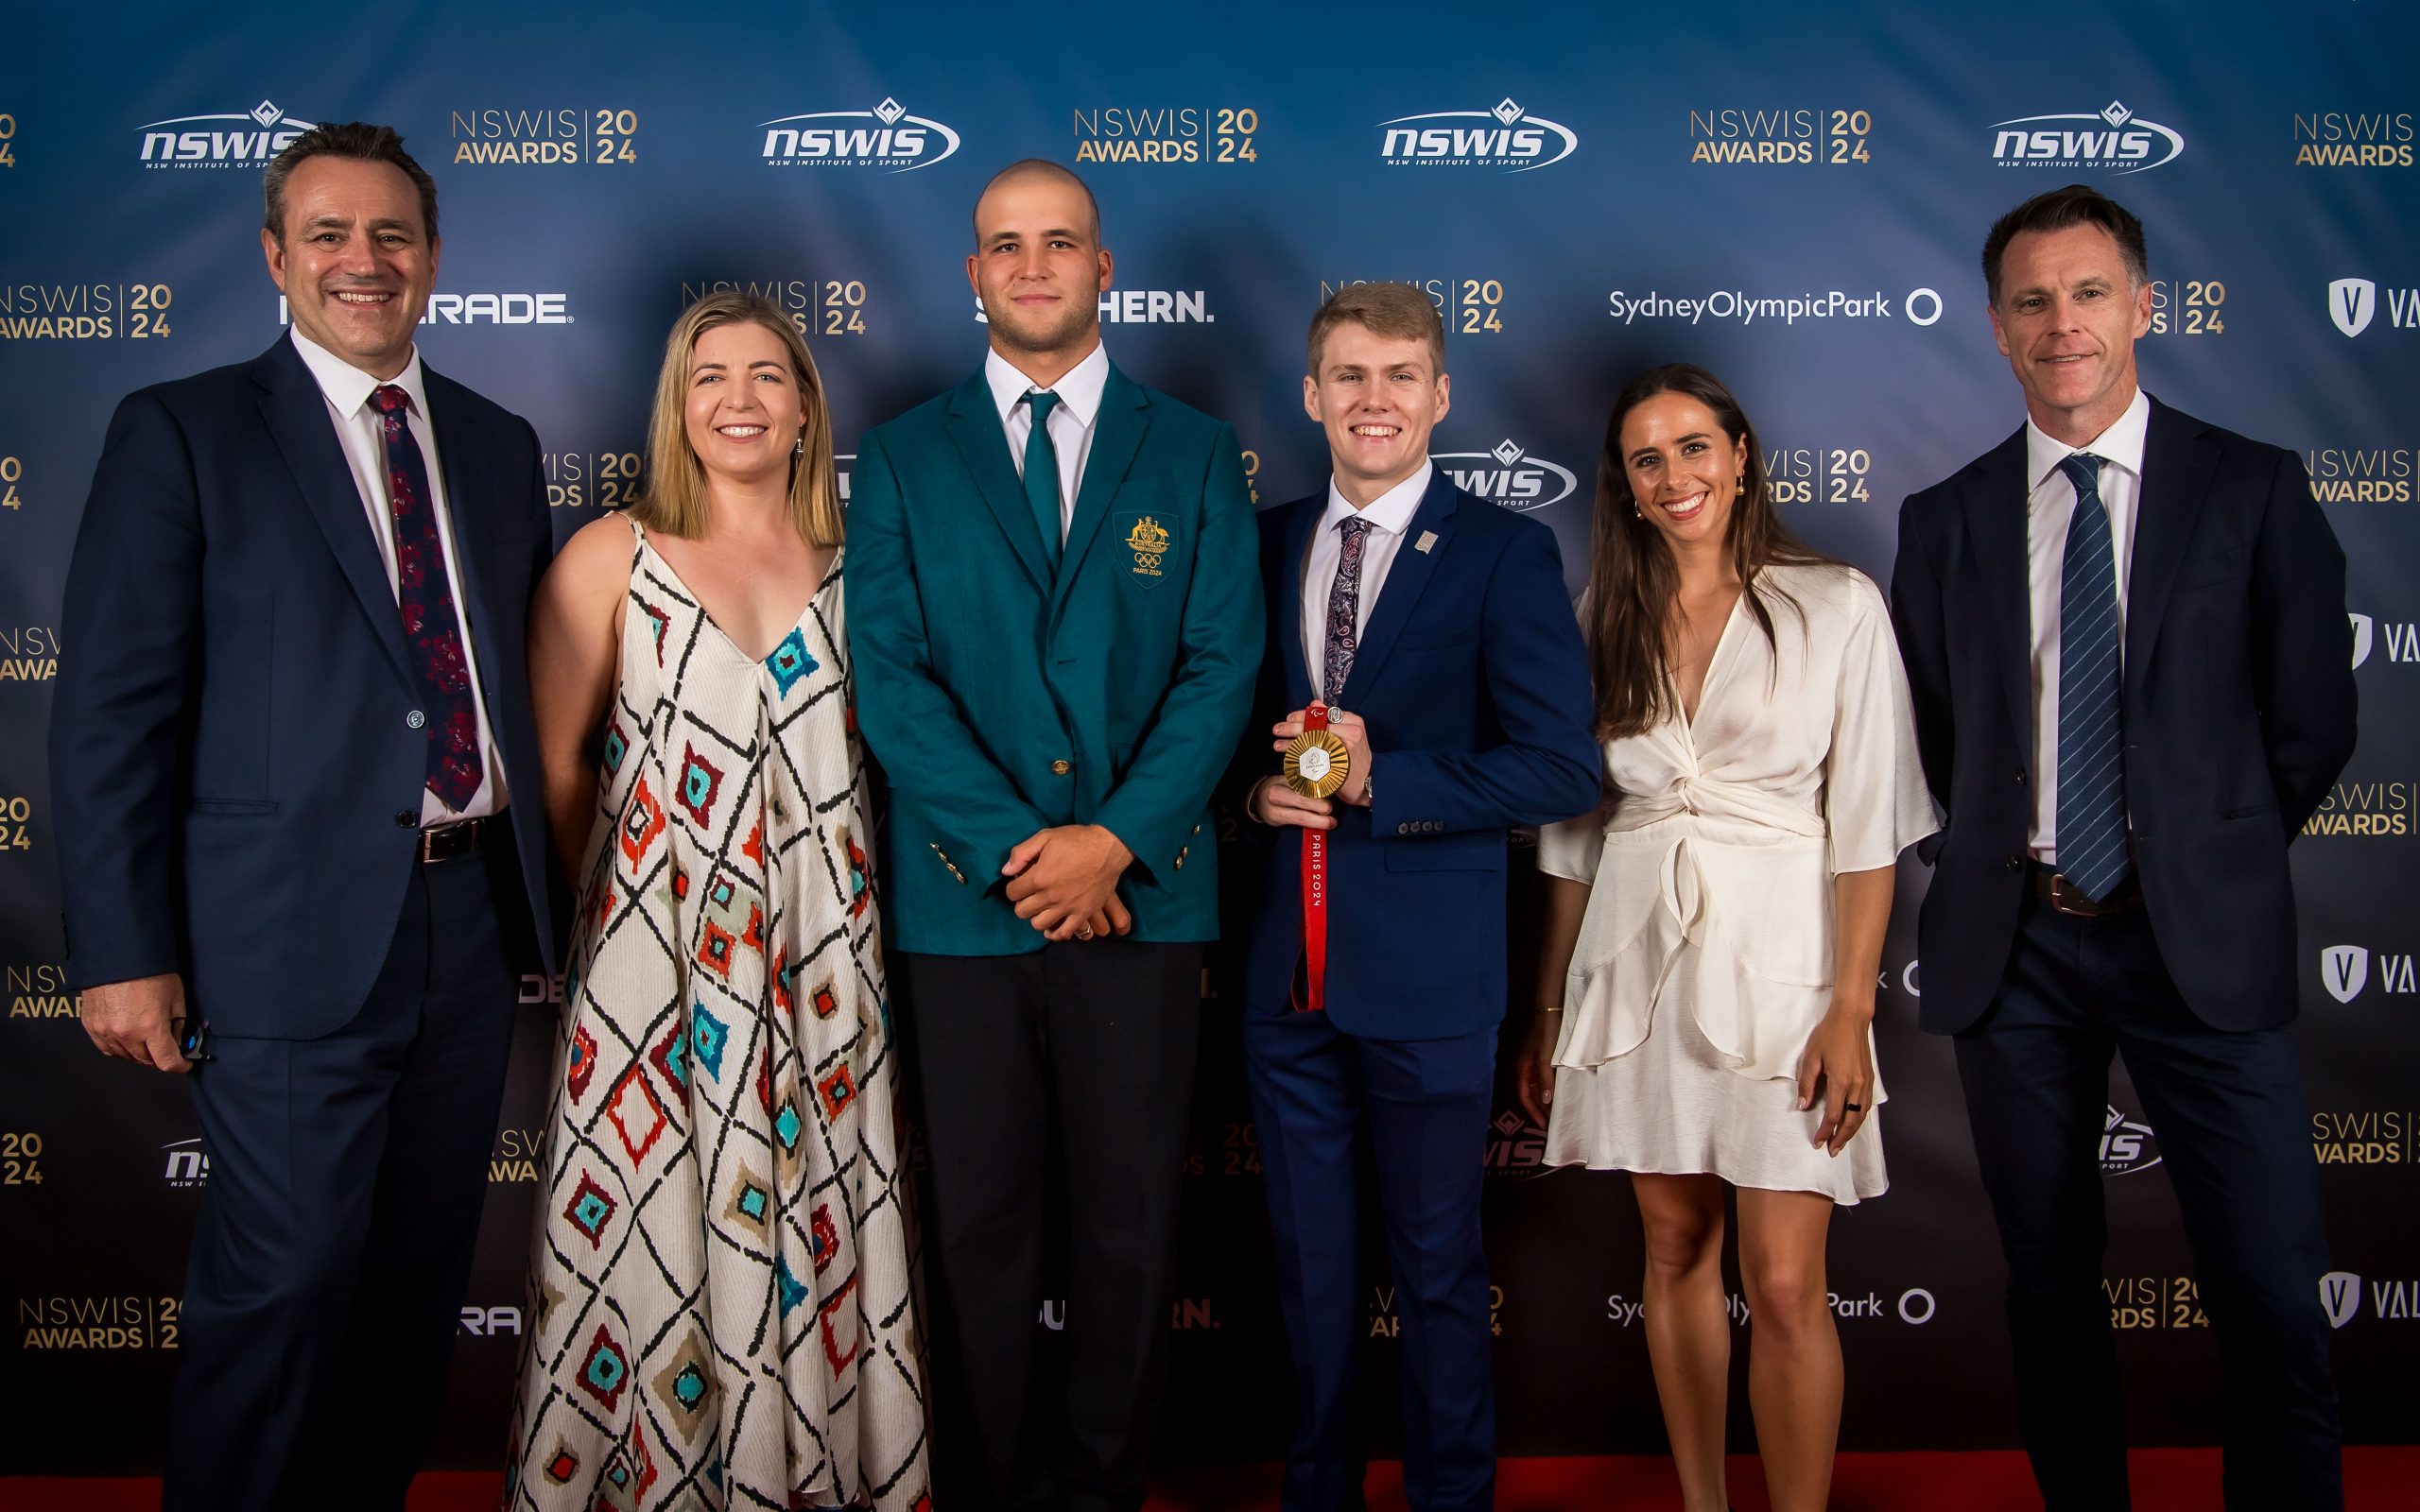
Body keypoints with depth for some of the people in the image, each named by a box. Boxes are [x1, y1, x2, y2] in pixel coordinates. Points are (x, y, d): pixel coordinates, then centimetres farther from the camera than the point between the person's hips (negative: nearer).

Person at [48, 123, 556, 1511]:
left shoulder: (500, 445, 12)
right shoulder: (183, 434, -2)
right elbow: (114, 709, -6)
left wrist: (543, 887, 8)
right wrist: (125, 952, -11)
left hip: (474, 923, 5)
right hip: (295, 932, -5)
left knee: (423, 1277, 15)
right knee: (284, 1287, 0)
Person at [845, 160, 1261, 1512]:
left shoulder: (1197, 454, 8)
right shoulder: (902, 460, 8)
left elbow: (1223, 668, -1)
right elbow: (889, 676, -2)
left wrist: (1115, 839, -13)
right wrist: (1012, 850, -13)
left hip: (1143, 894, 0)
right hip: (962, 901, 0)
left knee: (1133, 1224, 7)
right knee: (980, 1227, 9)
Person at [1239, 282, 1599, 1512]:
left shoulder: (1504, 554, -6)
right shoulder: (1266, 542, 8)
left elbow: (1561, 768, -12)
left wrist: (1382, 783, -20)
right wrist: (1257, 789, -6)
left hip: (1425, 971, -4)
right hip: (1287, 962, 4)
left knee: (1437, 1264, 10)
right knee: (1308, 1259, 17)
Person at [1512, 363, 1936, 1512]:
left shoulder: (1835, 606, -2)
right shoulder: (1602, 618, 9)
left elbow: (1868, 824, -5)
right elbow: (1573, 826, 11)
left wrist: (1851, 1008, -11)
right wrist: (1549, 1011, 10)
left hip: (1778, 956, -3)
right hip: (1637, 959, 4)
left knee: (1784, 1285, -5)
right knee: (1675, 1249, 12)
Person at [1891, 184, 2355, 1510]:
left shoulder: (2254, 491, 2)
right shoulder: (1945, 521, 7)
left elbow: (2310, 726, 5)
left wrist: (2210, 859, 9)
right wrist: (1998, 863, 8)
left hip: (2201, 943, -1)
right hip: (2011, 942, 2)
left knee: (2270, 1297, -3)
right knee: (2050, 1286, 12)